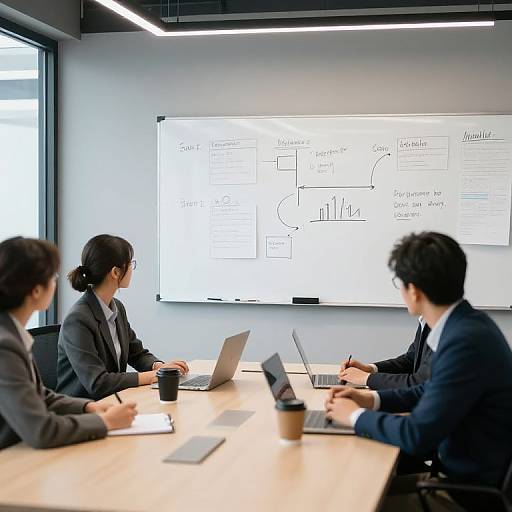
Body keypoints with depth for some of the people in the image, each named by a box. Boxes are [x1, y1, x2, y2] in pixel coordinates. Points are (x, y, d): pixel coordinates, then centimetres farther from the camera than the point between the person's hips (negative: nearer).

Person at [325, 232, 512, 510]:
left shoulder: (466, 341, -27)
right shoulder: (465, 324, 1)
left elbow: (417, 436, -26)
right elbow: (432, 392, 15)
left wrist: (356, 415, -11)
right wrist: (371, 400, 4)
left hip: (472, 486, -8)